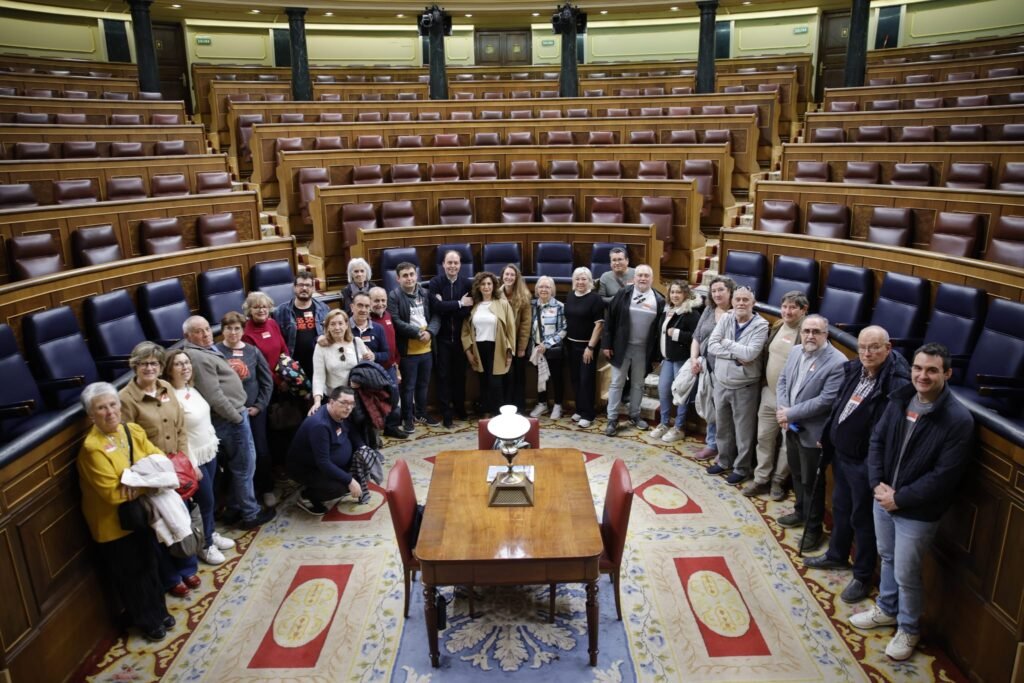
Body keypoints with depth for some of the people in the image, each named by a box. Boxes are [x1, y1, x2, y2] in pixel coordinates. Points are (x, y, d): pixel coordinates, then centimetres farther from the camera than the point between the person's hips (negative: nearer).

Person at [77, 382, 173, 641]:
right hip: (113, 524, -6)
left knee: (149, 566, 22)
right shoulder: (92, 448, -26)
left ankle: (159, 611, 42)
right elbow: (113, 493, -27)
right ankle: (146, 621, 32)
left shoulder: (133, 431, -5)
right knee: (131, 575, 13)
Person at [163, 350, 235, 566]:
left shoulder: (192, 389, 3)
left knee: (209, 497, 20)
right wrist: (192, 465, -18)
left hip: (209, 451, 7)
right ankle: (205, 546, 22)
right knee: (206, 500, 4)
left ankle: (212, 534, 37)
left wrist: (214, 441, 16)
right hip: (195, 457, -7)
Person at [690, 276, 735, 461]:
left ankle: (713, 444, 20)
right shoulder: (708, 310, 10)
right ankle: (712, 441, 28)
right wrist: (693, 358, 3)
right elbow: (697, 337, 13)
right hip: (704, 366, 6)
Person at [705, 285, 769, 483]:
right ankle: (724, 461, 36)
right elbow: (711, 346, -9)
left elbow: (750, 354, -23)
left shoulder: (761, 325, -11)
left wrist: (726, 343, -13)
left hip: (744, 387, -4)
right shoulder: (726, 319, 0)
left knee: (744, 430, 7)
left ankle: (741, 468, 24)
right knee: (722, 426, 18)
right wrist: (736, 355, -18)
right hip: (721, 383, 4)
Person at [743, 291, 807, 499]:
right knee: (764, 437, 13)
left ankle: (778, 480, 27)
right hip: (769, 393, 6)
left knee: (788, 442, 10)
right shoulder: (776, 327, 6)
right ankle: (761, 479, 25)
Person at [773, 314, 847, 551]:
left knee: (811, 481, 7)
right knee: (796, 473, 23)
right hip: (791, 425, 7)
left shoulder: (838, 362, -21)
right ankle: (801, 511, 43)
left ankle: (813, 527, 24)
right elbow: (782, 381, 7)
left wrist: (791, 414, -19)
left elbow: (826, 400, -24)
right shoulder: (796, 351, 2)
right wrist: (782, 410, -9)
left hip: (812, 431, -7)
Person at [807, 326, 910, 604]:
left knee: (863, 518, 8)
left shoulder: (897, 383, -25)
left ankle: (863, 577, 26)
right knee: (840, 508, 24)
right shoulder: (854, 370, 0)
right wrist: (826, 437, 16)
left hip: (864, 463, -8)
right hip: (840, 453, 8)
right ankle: (837, 555, 45)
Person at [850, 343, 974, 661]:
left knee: (906, 574, 8)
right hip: (884, 499, 6)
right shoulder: (899, 399, -2)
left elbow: (943, 477, -21)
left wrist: (900, 498, -18)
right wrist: (877, 483, -8)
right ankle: (886, 609, 46)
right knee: (887, 559, 23)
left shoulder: (958, 420, -21)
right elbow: (877, 440, 4)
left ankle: (909, 629, 32)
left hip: (917, 512, -5)